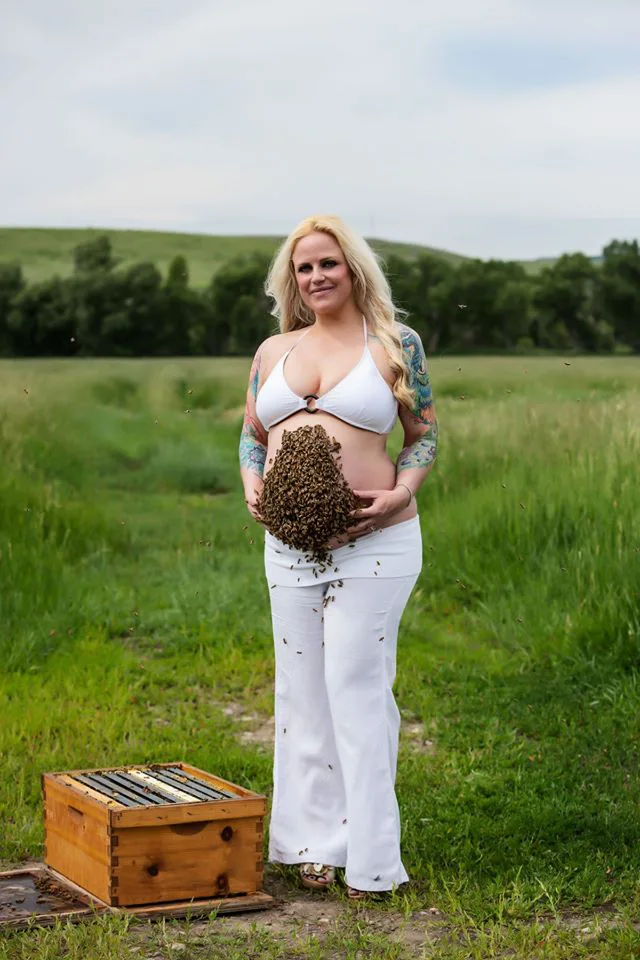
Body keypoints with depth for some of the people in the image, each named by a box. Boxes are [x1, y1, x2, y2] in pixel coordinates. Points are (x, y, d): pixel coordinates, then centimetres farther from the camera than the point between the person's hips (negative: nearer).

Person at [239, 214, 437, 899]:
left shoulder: (395, 343, 2)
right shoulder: (273, 351, 12)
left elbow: (425, 435, 5)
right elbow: (252, 435, 20)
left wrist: (401, 493, -11)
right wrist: (252, 487, 1)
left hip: (374, 542, -4)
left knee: (357, 687, -6)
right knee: (302, 689, 7)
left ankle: (368, 854, 3)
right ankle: (314, 842, 19)